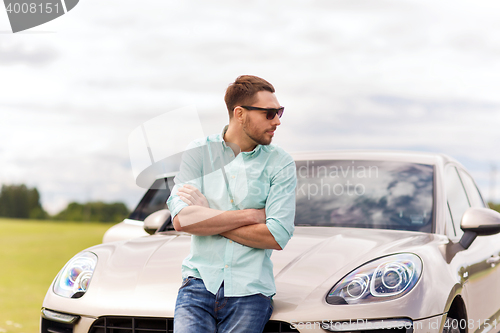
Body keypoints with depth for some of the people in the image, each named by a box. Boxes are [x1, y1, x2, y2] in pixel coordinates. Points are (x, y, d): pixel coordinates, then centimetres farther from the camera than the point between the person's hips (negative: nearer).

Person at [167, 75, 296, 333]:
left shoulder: (280, 164, 0)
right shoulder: (199, 152, 4)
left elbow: (277, 237, -10)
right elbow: (181, 220, -8)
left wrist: (206, 216, -8)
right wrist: (251, 215, -10)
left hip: (249, 291, 0)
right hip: (199, 282, 0)